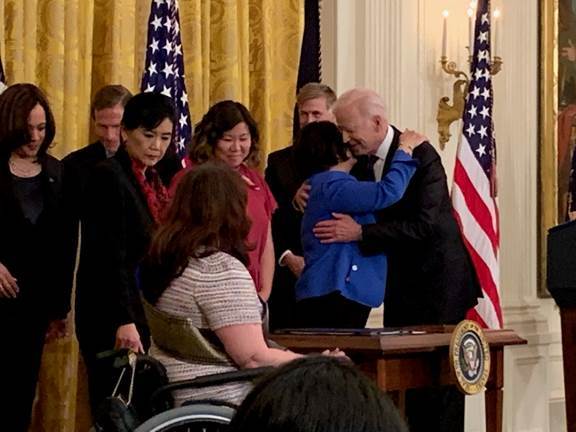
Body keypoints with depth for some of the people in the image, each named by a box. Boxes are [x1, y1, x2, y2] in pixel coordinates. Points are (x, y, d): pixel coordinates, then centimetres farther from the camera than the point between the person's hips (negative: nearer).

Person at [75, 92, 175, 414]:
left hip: (143, 313, 8)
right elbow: (110, 257, -18)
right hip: (112, 318, -8)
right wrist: (125, 321, -23)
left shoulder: (150, 180, 14)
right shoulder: (109, 177, -11)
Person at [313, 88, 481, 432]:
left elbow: (424, 224, -26)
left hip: (437, 282, -7)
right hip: (401, 284, 7)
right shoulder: (363, 162, 5)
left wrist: (360, 233, -28)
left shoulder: (421, 155, -17)